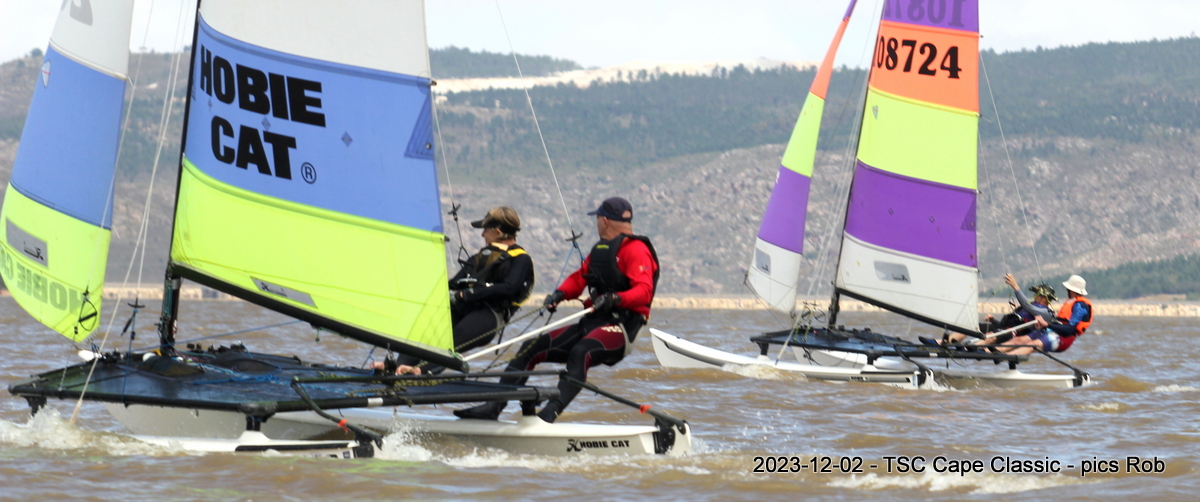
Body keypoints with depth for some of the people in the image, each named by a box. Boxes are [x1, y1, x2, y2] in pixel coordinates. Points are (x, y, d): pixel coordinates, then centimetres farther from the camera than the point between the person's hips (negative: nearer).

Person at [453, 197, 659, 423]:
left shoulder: (636, 250, -6)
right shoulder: (599, 250, 24)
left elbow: (644, 291, -19)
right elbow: (579, 278, 21)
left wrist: (615, 299, -37)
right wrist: (559, 294, 0)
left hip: (619, 327, -9)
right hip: (591, 322, 9)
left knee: (580, 352, -37)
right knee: (532, 348, -2)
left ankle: (550, 413, -50)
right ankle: (493, 406, -6)